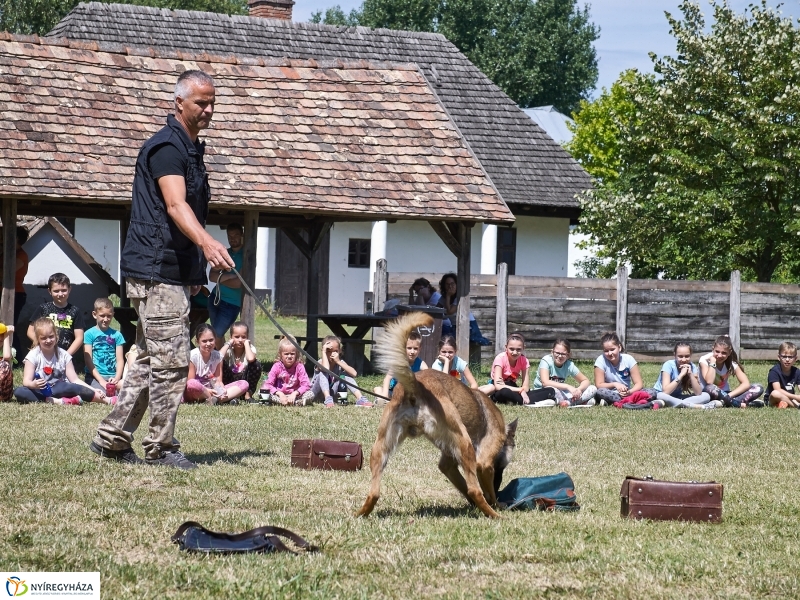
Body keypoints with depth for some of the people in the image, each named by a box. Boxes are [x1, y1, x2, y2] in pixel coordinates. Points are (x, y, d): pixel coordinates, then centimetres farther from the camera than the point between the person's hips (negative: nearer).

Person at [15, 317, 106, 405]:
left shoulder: (63, 355, 4)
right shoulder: (33, 355, -2)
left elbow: (74, 380, -1)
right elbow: (26, 381, -9)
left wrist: (93, 391, -15)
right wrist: (33, 384, -34)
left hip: (59, 390, 0)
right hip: (40, 391, 0)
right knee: (19, 392, -33)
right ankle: (57, 401, -39)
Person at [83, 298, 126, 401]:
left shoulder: (116, 335, 14)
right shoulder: (89, 334, 5)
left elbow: (119, 360, 8)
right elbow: (88, 361, -1)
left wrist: (117, 378, -11)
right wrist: (101, 381, -11)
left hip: (113, 377, 3)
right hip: (95, 376, -3)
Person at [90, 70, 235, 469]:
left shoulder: (191, 150, 19)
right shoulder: (166, 147, -13)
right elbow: (175, 205, -28)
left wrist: (194, 271, 27)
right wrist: (206, 242, -45)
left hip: (174, 271, 10)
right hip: (157, 271, -10)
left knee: (150, 361, 12)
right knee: (172, 361, -9)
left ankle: (111, 438, 17)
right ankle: (161, 447, -4)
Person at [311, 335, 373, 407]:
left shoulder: (340, 361, -7)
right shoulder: (322, 361, -18)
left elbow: (354, 373, -24)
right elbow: (326, 368, -45)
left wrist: (338, 362, -28)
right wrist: (324, 352, -32)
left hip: (331, 393, 4)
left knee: (345, 374, -14)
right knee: (324, 372, -28)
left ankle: (360, 399, -24)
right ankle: (328, 399, -42)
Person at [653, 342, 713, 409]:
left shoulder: (693, 367, -7)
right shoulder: (668, 365, -18)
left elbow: (698, 393, -15)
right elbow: (665, 392, -30)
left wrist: (690, 374, -24)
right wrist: (681, 374, -30)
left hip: (679, 399, 4)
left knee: (706, 396, -14)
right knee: (661, 396, -40)